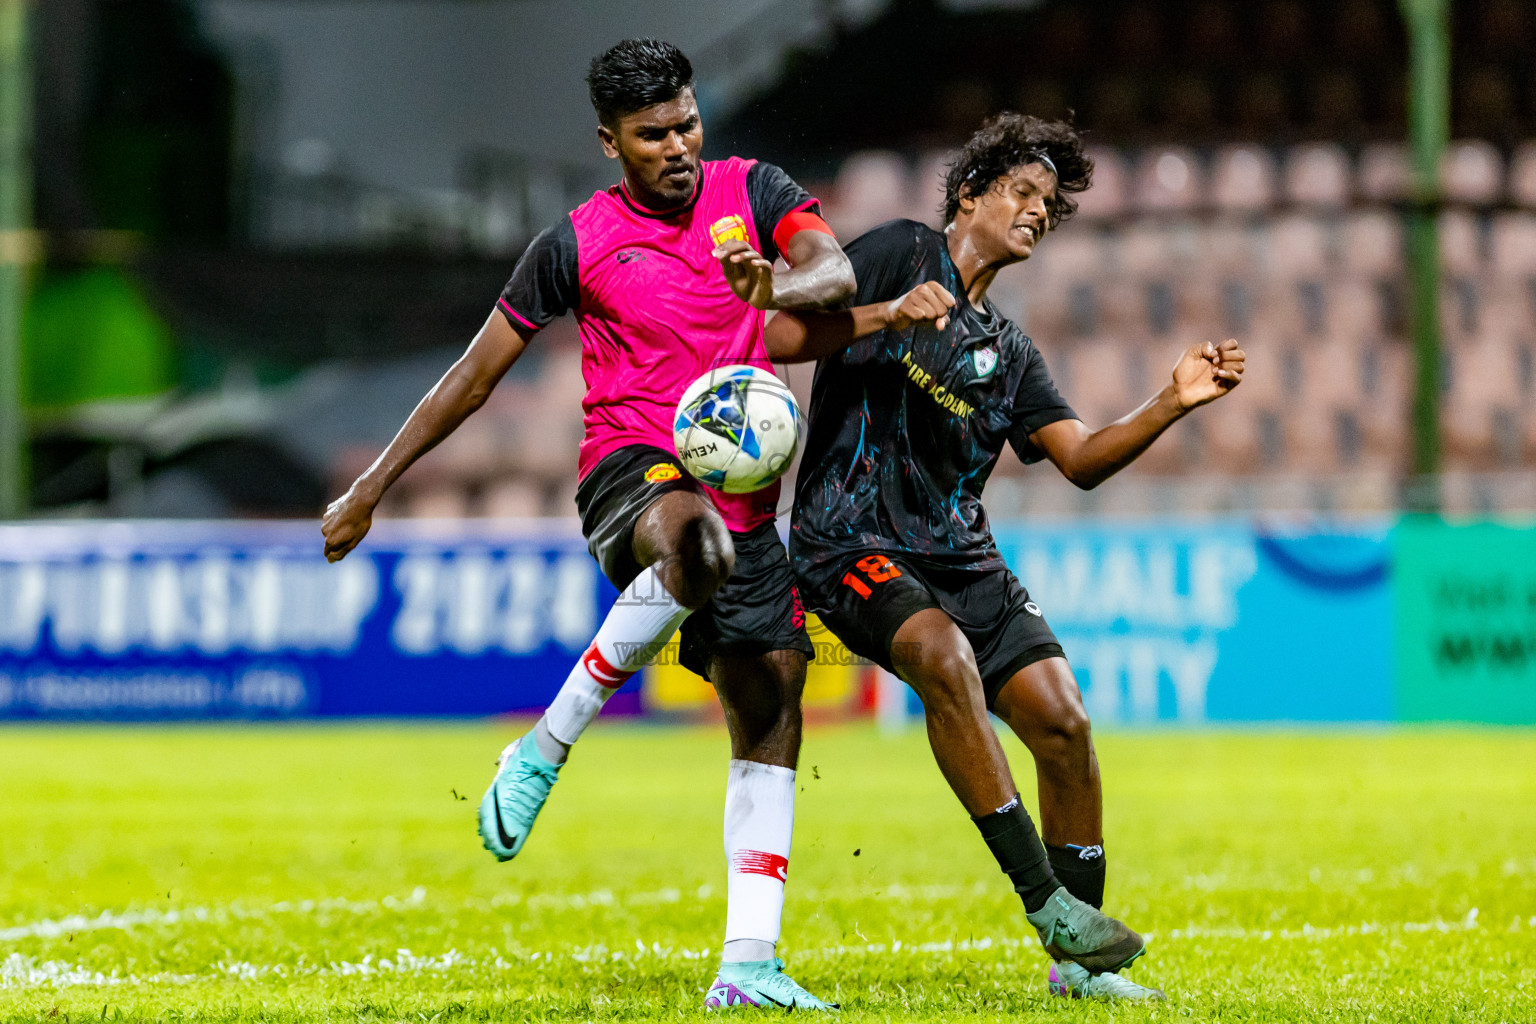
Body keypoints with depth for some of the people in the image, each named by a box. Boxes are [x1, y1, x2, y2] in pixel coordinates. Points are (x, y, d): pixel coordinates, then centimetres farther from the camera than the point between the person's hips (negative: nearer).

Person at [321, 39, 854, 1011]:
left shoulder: (753, 192, 7)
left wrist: (780, 288, -34)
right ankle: (545, 750, -26)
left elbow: (837, 273, -10)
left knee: (772, 707, -2)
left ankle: (750, 964, 0)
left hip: (742, 492, 5)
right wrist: (371, 489, 8)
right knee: (696, 543, -40)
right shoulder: (578, 244, 1)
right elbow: (476, 374, 7)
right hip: (631, 467, -4)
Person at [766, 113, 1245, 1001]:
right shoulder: (901, 254, 2)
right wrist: (883, 316, -21)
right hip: (855, 539, -7)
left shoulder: (1009, 351, 20)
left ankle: (1079, 960, 5)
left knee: (1062, 721, -7)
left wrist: (1172, 405, -3)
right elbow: (779, 336, -7)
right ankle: (1045, 902, -32)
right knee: (944, 656, -33)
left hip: (962, 556, 7)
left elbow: (1082, 460, 11)